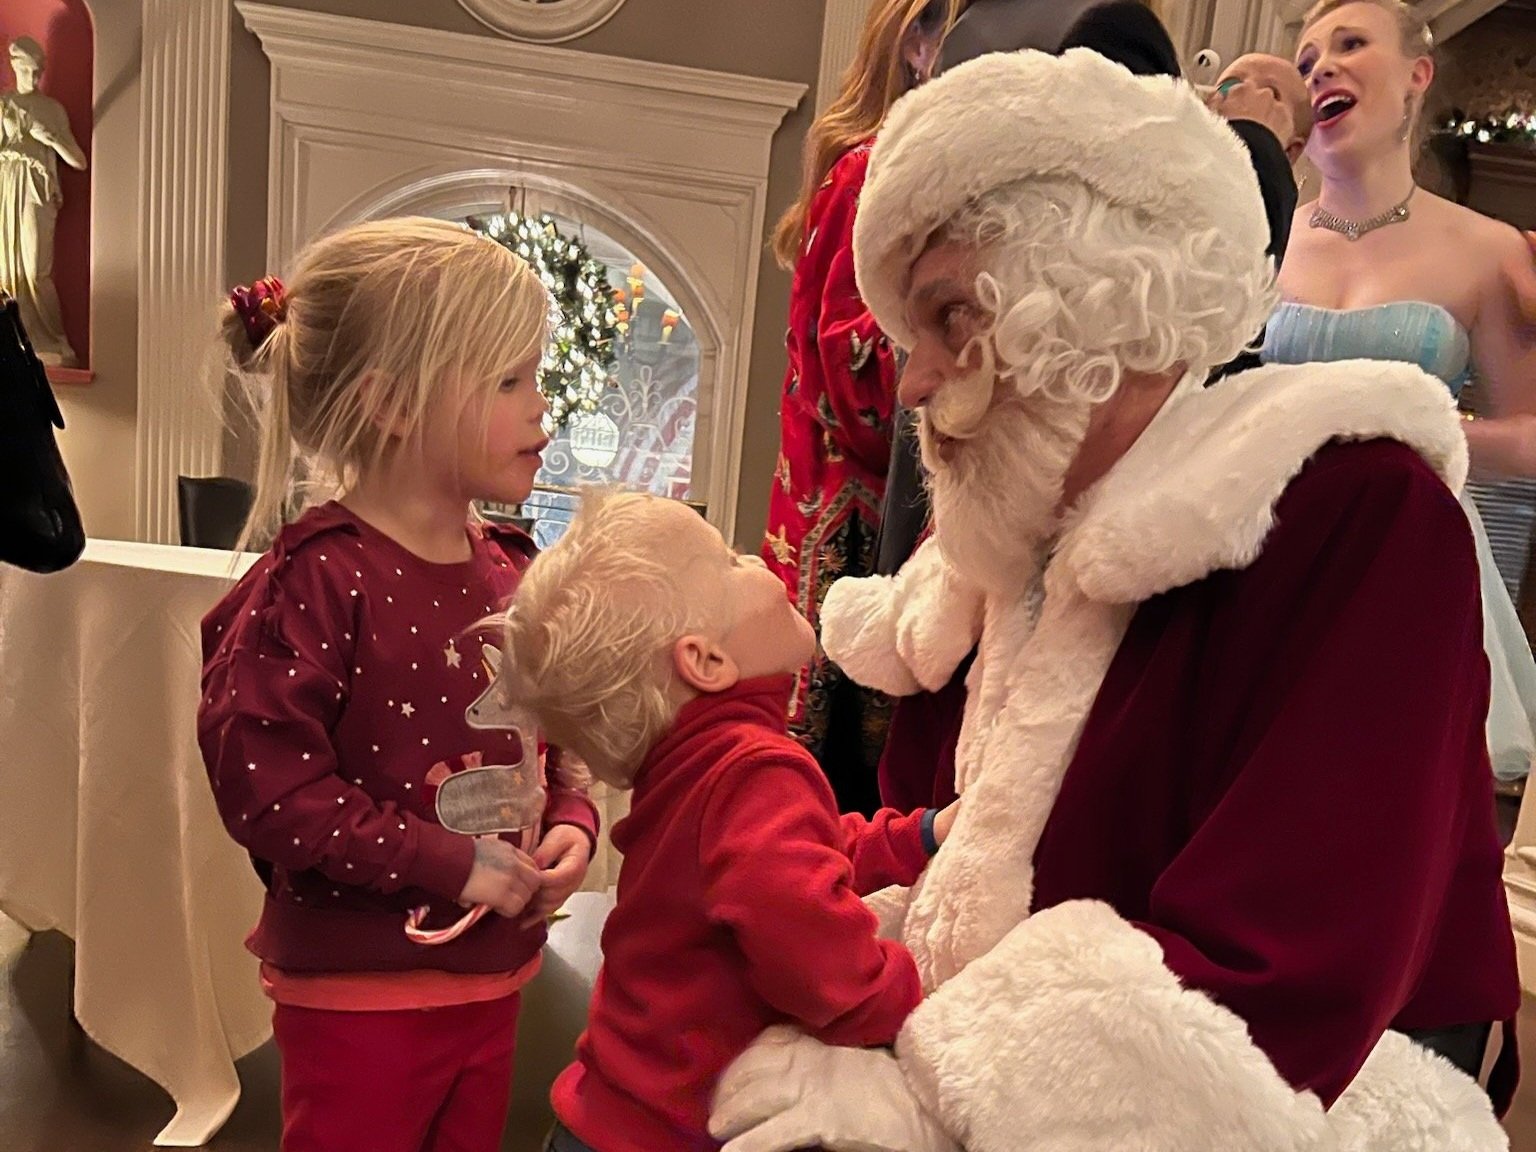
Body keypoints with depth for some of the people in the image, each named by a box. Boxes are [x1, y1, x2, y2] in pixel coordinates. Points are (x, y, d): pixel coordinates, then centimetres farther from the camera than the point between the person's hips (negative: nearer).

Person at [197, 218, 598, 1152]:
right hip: (360, 995, -7)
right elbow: (265, 785, -23)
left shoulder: (512, 574, 2)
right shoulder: (318, 582, -20)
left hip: (491, 980, 7)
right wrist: (456, 865, -21)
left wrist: (571, 821, -6)